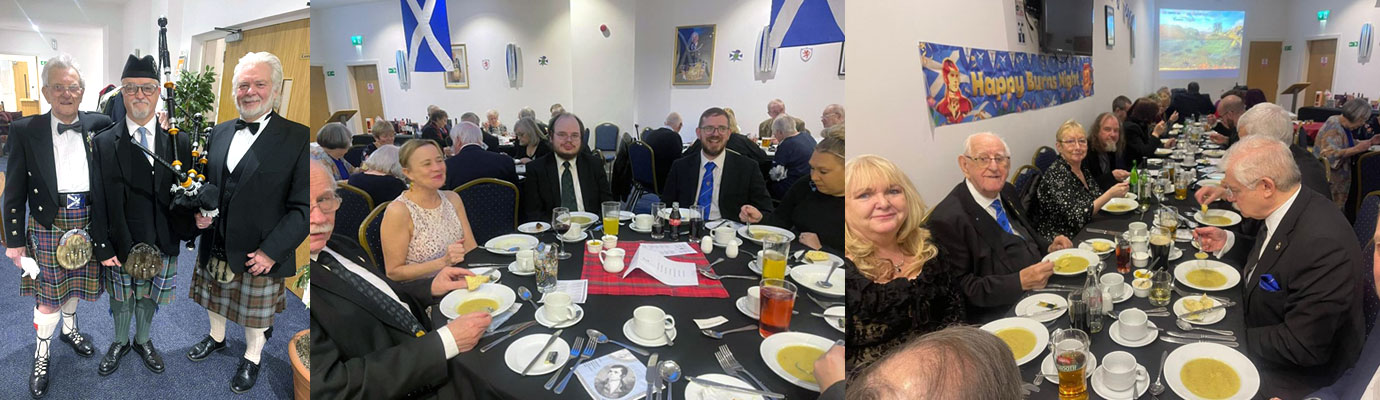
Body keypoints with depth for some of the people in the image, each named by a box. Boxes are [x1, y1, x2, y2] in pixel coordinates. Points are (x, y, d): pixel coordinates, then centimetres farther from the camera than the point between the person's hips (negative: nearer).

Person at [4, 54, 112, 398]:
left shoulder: (100, 126, -2)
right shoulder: (25, 131, -6)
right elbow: (14, 193, -4)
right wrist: (14, 240, -4)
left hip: (88, 224, 2)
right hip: (48, 225, -2)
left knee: (74, 284, 20)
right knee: (47, 295, 4)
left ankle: (70, 329, 45)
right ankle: (41, 355, 24)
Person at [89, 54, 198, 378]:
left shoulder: (179, 143, -5)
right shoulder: (103, 143, -6)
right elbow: (97, 201, -5)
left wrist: (188, 233, -13)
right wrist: (102, 247, -8)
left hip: (163, 245, 1)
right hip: (120, 246, -1)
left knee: (149, 297, 20)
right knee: (121, 299, 19)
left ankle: (143, 340, 42)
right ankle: (120, 343, 42)